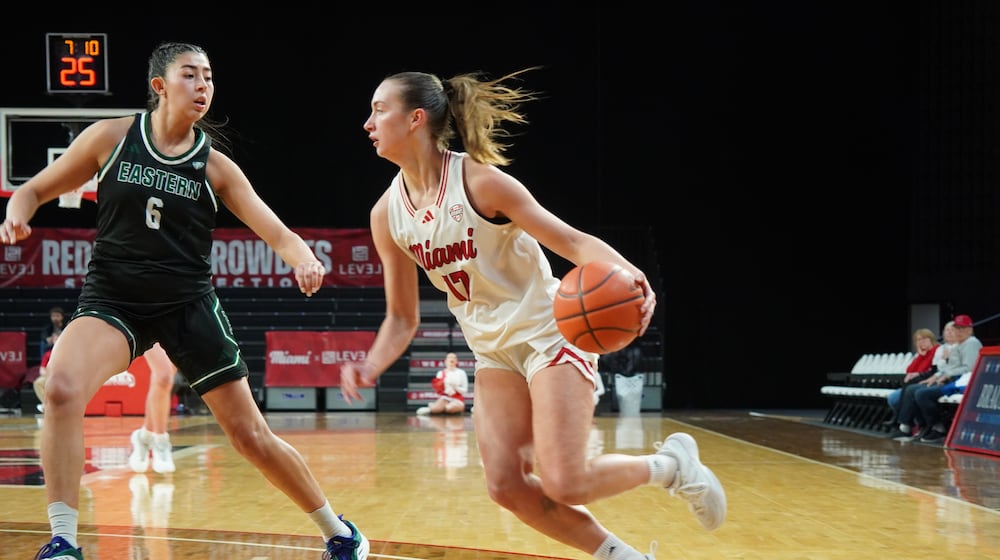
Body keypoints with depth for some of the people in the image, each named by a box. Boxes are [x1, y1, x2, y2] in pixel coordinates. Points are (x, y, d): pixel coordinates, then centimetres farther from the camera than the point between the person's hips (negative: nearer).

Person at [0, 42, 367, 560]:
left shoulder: (214, 166, -2)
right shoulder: (112, 137, -3)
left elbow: (278, 233, -6)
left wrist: (304, 259, -29)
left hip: (188, 304, 1)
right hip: (112, 297, -1)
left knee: (250, 434, 4)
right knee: (62, 389, -30)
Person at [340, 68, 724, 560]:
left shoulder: (479, 181, -19)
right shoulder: (387, 215, -2)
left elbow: (572, 242, -19)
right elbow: (402, 318, 5)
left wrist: (627, 275, -39)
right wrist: (370, 366, -15)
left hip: (549, 333, -6)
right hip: (493, 352, 6)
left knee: (564, 485, -16)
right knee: (507, 487, -6)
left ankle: (672, 464, 12)